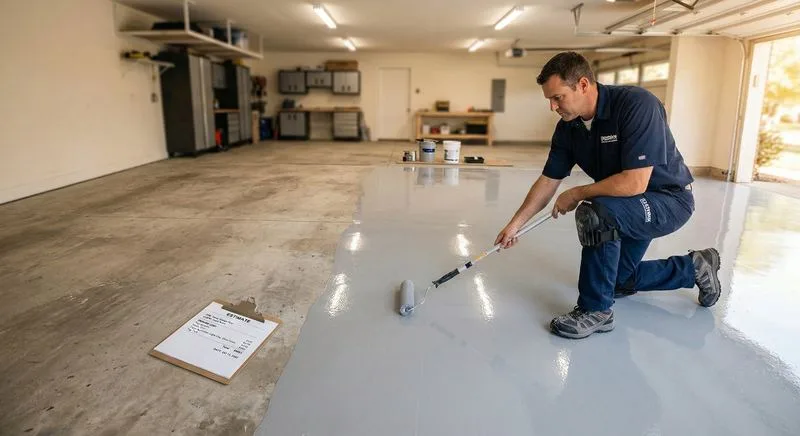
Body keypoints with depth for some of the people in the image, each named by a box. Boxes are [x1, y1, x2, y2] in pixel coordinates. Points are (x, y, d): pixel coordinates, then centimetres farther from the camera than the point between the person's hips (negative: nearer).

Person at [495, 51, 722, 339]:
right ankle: (695, 267, 37)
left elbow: (634, 183, -36)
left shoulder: (637, 104, -30)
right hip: (627, 208, 8)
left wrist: (577, 194, -23)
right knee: (619, 281, 18)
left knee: (595, 212, -36)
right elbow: (548, 181, -1)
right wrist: (515, 224, -3)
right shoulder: (567, 127, -9)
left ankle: (595, 310, -18)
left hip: (670, 199, -8)